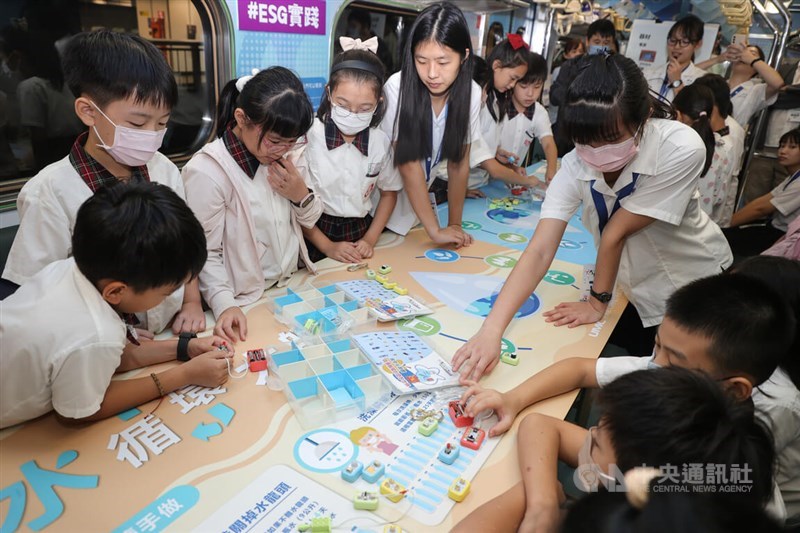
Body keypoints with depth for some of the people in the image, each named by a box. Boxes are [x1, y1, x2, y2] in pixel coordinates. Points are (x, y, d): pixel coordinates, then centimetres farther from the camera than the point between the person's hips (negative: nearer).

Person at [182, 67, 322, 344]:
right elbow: (205, 253, -14)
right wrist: (225, 305, -27)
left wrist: (301, 195, -13)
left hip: (292, 285, 4)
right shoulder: (206, 171, -19)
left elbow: (310, 219, 7)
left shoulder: (288, 151, -3)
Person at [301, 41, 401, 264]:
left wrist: (370, 240, 3)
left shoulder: (380, 142, -2)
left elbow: (389, 193, 12)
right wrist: (327, 246, -7)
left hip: (359, 234, 3)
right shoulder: (308, 136, -13)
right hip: (315, 237, -2)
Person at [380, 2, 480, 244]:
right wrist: (434, 230, -25)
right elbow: (408, 164, -26)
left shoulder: (471, 93, -16)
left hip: (419, 197, 4)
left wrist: (455, 224, -8)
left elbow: (459, 161, -9)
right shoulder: (398, 87, -28)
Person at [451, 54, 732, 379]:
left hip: (694, 287, -2)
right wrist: (491, 330, -42)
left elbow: (615, 233, -27)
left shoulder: (682, 149, -33)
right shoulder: (576, 164, -24)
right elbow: (540, 250, -32)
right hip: (633, 290, 2)